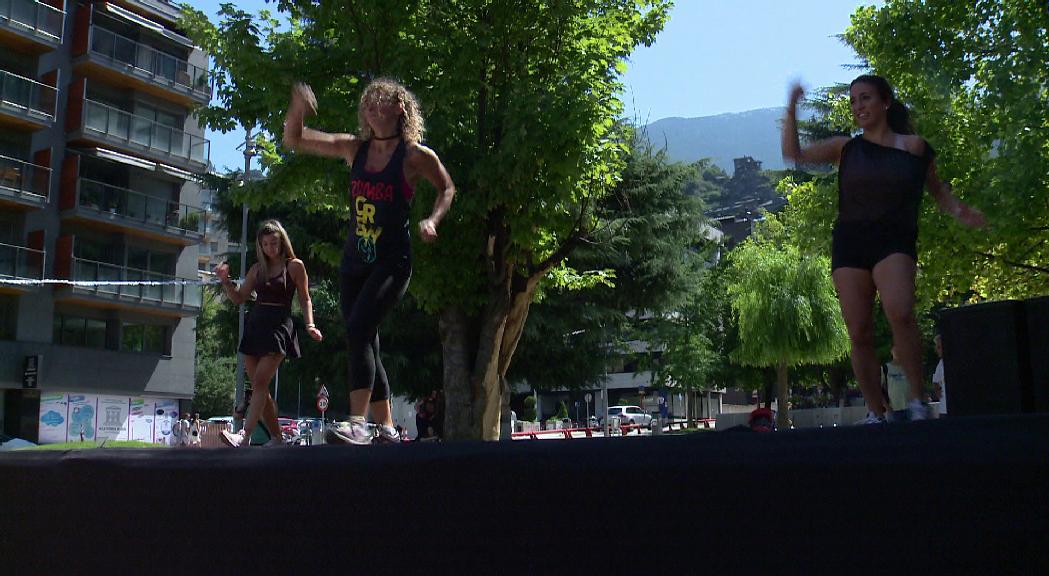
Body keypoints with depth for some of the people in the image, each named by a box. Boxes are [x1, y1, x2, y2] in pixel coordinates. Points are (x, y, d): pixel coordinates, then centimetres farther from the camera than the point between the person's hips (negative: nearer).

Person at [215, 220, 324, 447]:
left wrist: (310, 325, -8)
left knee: (260, 382, -17)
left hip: (279, 326, -6)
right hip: (254, 326, 6)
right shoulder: (257, 268, 16)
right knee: (258, 386, 5)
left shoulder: (294, 266, 3)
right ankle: (276, 438, 13)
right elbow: (238, 298, 17)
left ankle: (245, 436, -25)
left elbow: (305, 300, 5)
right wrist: (225, 281, 1)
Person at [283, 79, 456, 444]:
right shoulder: (354, 149, 8)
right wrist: (297, 109, -7)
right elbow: (293, 141, 11)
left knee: (358, 329, -25)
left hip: (392, 263, -6)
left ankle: (358, 423, -29)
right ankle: (387, 430, 17)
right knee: (364, 344, 7)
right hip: (354, 263, 6)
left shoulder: (416, 156, -5)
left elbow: (447, 189, 9)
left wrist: (432, 220, -8)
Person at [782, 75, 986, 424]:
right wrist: (791, 111, 0)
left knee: (899, 313, -28)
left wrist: (960, 212, 2)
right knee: (859, 334, -4)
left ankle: (916, 398, -13)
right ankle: (876, 414, 7)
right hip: (849, 244, 3)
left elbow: (937, 188, 19)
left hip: (894, 242, -2)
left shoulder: (913, 146, 8)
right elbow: (794, 154, 8)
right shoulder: (846, 149, 12)